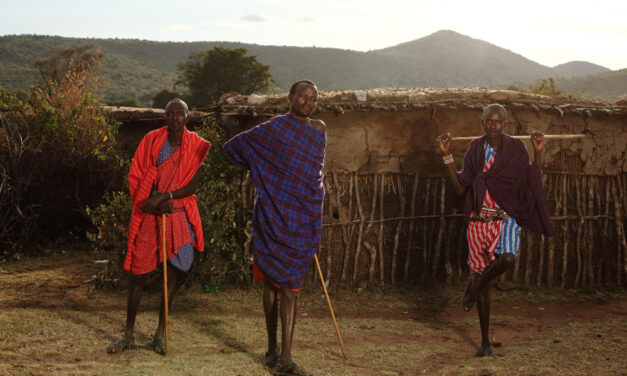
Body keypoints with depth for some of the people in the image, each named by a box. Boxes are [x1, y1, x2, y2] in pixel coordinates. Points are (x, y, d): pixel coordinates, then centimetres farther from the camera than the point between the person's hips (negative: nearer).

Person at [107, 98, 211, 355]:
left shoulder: (196, 146, 0)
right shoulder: (152, 140, 1)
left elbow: (192, 186, -7)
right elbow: (135, 177, 1)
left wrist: (163, 197, -18)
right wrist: (152, 203, -12)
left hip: (178, 214, 0)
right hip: (149, 214, 0)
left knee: (177, 271, -1)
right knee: (138, 272, 1)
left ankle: (160, 332, 16)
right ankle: (128, 335, 13)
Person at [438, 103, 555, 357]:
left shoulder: (515, 149, 0)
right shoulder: (475, 149, 4)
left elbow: (533, 183, 0)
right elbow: (460, 188, 1)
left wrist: (538, 152, -9)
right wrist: (447, 155, -4)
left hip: (506, 219, -1)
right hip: (479, 221, 1)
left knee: (507, 258, -35)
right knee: (484, 287, 6)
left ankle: (475, 284, -3)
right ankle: (485, 342, 20)